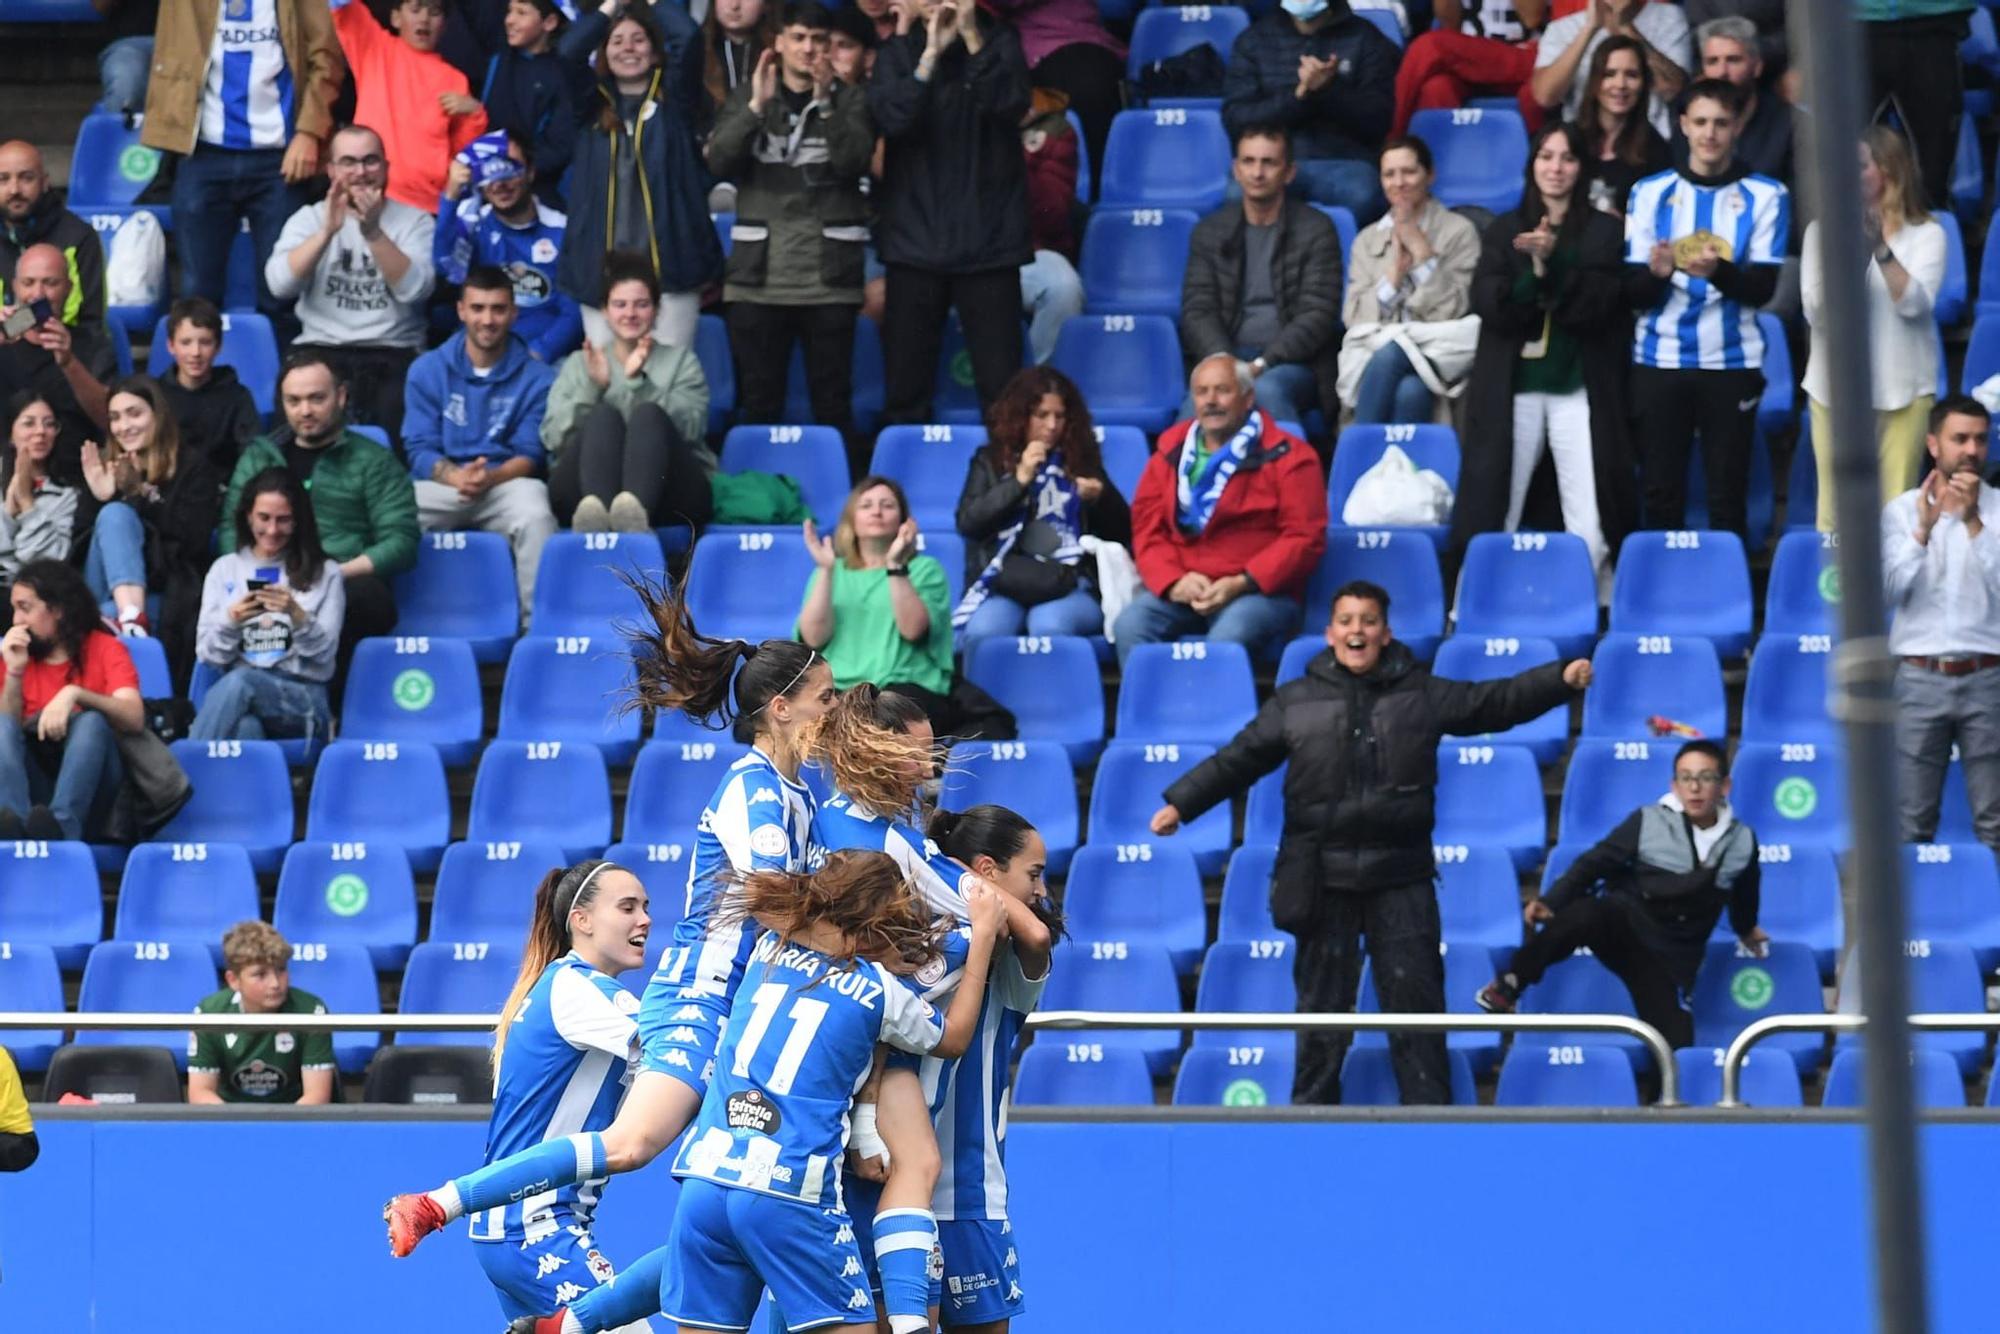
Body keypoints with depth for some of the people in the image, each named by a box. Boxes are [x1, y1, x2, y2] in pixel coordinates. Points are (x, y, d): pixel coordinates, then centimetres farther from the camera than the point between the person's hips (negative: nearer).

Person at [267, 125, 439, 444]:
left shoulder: (415, 221, 8)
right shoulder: (309, 219, 11)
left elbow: (414, 289, -9)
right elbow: (280, 285, -6)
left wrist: (373, 232, -21)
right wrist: (327, 230, -18)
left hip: (394, 355, -1)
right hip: (320, 350, 1)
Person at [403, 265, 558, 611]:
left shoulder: (537, 378, 8)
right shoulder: (428, 371, 11)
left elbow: (530, 455, 1)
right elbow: (419, 449, 3)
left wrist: (491, 477, -22)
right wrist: (455, 477, -20)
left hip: (507, 483, 0)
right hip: (443, 486, 0)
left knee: (535, 515, -36)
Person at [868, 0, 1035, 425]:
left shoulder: (997, 42, 5)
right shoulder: (898, 52, 7)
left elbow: (1013, 104, -11)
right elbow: (891, 118, -9)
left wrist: (973, 39, -16)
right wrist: (931, 54, -15)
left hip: (986, 241, -1)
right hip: (916, 241, 1)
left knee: (1001, 388, -6)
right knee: (905, 390, 2)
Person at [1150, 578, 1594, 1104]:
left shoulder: (1423, 695, 5)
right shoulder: (1295, 702, 5)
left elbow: (1496, 702, 3)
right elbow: (1239, 759, 6)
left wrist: (1561, 679, -10)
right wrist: (1181, 803, -2)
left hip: (1400, 881, 0)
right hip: (1324, 878, 0)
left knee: (1414, 999, 1)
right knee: (1322, 1005, 6)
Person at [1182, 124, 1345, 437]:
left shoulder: (1315, 230, 5)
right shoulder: (1210, 231, 15)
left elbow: (1317, 314, -3)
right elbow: (1197, 310, 7)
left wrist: (1262, 364, -16)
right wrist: (1224, 362, -14)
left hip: (1293, 361, -2)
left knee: (1266, 390, -37)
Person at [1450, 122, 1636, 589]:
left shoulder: (1602, 232, 8)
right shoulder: (1504, 231, 12)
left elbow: (1597, 305, -4)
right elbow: (1489, 305, 1)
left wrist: (1553, 262, -16)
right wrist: (1534, 272, -15)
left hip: (1579, 389, -1)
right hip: (1511, 389, 1)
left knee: (1591, 536, -9)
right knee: (1492, 528, -2)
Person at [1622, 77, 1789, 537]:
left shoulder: (1765, 197, 5)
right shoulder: (1650, 193, 9)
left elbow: (1763, 288, -4)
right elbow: (1633, 294, 4)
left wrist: (1719, 271, -24)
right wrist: (1656, 274, -19)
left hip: (1731, 362, -1)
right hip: (1658, 362, 1)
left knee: (1727, 498, -2)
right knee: (1660, 495, -1)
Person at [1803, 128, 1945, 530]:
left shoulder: (1925, 235, 3)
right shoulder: (1822, 230, 9)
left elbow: (1914, 303, -10)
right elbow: (1815, 312, 2)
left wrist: (1880, 248, -21)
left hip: (1901, 389, -2)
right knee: (1834, 510, -3)